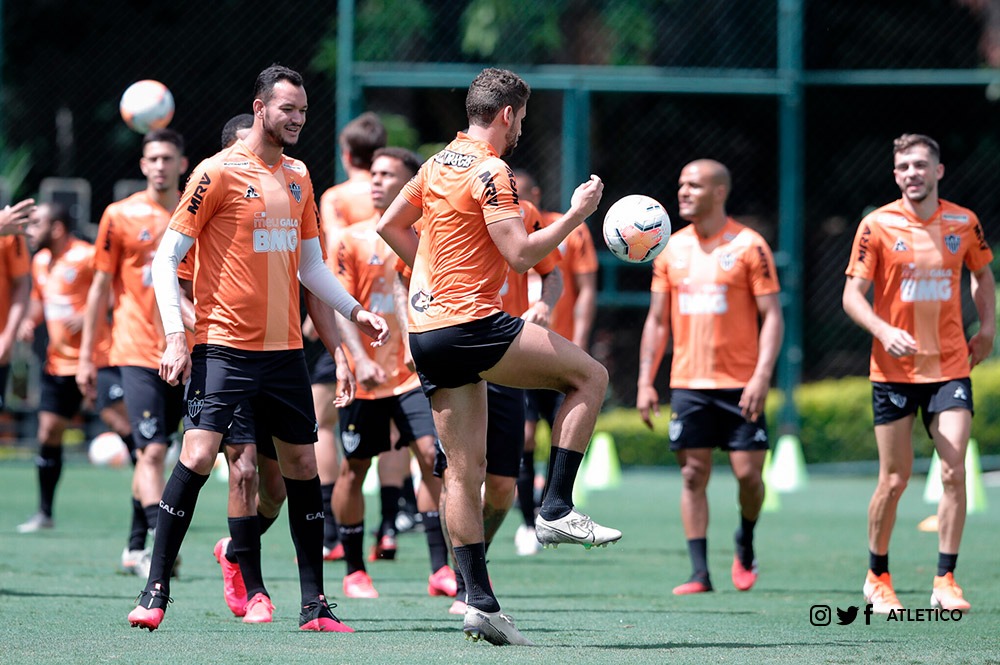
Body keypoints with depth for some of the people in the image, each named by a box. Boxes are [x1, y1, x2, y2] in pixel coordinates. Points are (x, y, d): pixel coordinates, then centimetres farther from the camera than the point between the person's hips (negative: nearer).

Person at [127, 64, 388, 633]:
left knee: (302, 466, 6)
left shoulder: (298, 177, 12)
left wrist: (356, 311, 11)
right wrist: (176, 337, -14)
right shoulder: (219, 172, -7)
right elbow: (166, 259, -6)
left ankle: (315, 605, 11)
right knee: (198, 457, -16)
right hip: (223, 346, -6)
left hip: (285, 349, 6)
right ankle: (156, 592, -7)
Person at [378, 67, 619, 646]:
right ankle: (556, 509, -5)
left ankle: (480, 600, 2)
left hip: (427, 332, 9)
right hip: (469, 322, -9)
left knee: (465, 469, 6)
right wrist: (577, 213, -8)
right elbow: (522, 253, -18)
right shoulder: (491, 172, -11)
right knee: (590, 375, 1)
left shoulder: (440, 163, 15)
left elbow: (390, 225, 25)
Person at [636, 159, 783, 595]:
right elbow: (657, 321, 13)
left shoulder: (748, 246, -4)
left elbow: (772, 316, -5)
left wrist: (761, 376, -16)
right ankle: (699, 572, 2)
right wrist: (645, 382, 5)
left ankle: (745, 543, 22)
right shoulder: (671, 249, 9)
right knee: (693, 475, -1)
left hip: (739, 384, -3)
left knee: (748, 472, -6)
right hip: (687, 382, 3)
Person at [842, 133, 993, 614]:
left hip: (950, 367, 2)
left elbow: (982, 274, 21)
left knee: (954, 473, -9)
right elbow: (852, 295, -6)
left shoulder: (964, 223, 2)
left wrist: (987, 327, 10)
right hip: (893, 370, -2)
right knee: (894, 479, 1)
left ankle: (945, 582, -2)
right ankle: (877, 578, 19)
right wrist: (884, 332, -21)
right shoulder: (877, 226, -6)